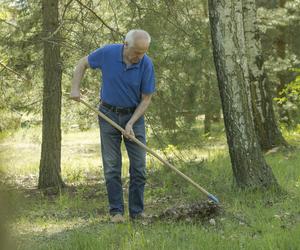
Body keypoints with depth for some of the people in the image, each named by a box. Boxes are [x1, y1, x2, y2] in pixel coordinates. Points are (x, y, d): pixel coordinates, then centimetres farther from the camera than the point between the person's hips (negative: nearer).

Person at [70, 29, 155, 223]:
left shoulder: (146, 64, -17)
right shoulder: (108, 53, -16)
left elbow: (146, 99, -9)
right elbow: (83, 63, 3)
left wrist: (131, 123, -18)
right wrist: (75, 88, -7)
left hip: (134, 115, 0)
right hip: (109, 113, 0)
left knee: (139, 166, -2)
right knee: (112, 166, -1)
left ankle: (137, 211, 7)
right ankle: (116, 211, 4)